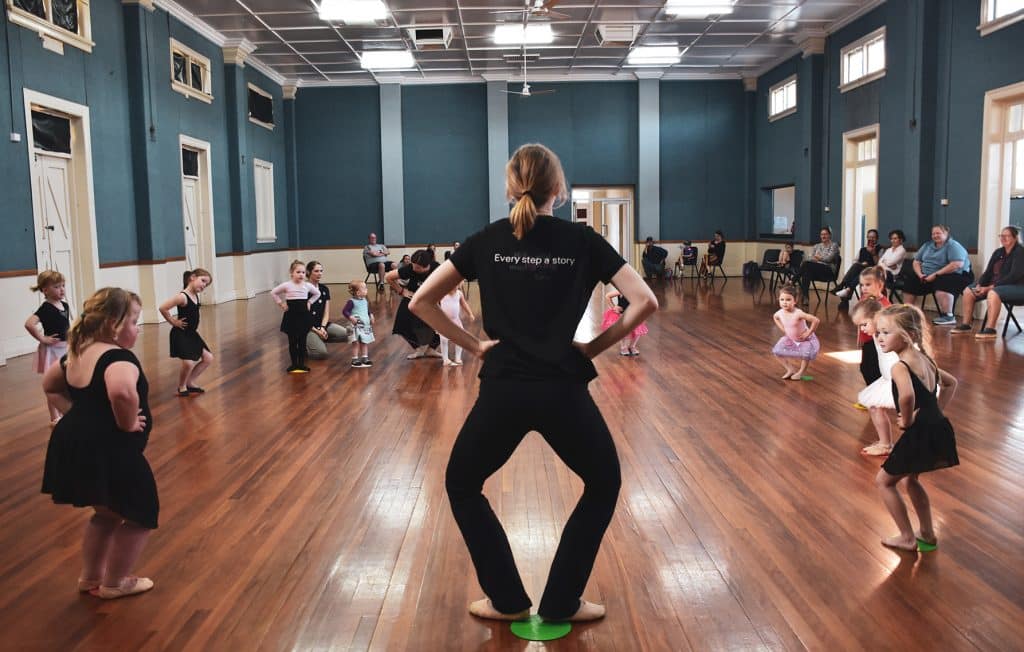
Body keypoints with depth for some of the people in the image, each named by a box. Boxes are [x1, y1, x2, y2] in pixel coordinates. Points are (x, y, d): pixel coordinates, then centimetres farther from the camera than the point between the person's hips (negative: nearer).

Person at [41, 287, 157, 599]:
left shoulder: (76, 353, 9)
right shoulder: (118, 357, -22)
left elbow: (50, 386, 27)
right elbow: (122, 392, -44)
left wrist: (79, 414, 16)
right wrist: (128, 424, -26)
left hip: (75, 446, 9)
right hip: (108, 453, -9)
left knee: (106, 514, 29)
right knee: (141, 515, 12)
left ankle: (90, 577, 41)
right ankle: (114, 584, 24)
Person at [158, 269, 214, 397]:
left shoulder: (195, 296, 5)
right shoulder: (182, 297, -22)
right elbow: (163, 308, -27)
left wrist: (195, 327, 14)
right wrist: (173, 322, -16)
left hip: (192, 334, 9)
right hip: (181, 334, -9)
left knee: (208, 358, 9)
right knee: (188, 363, -18)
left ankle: (190, 382, 21)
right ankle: (181, 387, 9)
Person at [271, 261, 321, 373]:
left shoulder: (308, 285, 0)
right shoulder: (287, 285, -7)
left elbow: (317, 294, 17)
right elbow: (273, 293, 2)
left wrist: (309, 302, 6)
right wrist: (281, 303, -3)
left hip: (304, 315, 2)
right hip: (291, 316, -2)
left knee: (302, 342, 6)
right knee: (292, 342, 5)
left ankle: (302, 364, 14)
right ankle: (294, 364, 13)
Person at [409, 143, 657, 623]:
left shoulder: (486, 241, 4)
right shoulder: (582, 240, 1)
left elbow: (421, 302, 2)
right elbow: (645, 302, -5)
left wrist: (472, 345, 6)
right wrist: (594, 347, 3)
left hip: (502, 390, 1)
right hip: (562, 390, 0)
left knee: (462, 485, 24)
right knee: (604, 484, 23)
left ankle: (508, 600, 27)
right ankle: (560, 603, 24)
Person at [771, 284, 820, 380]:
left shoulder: (798, 313, -35)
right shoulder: (780, 313, -15)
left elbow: (816, 320, -38)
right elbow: (775, 317, 13)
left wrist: (808, 333, -28)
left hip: (805, 340, -6)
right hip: (790, 339, 6)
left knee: (805, 354, -31)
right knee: (776, 351, -6)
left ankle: (800, 372, 0)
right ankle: (791, 369, 14)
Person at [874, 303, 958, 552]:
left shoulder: (900, 366, -19)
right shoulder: (924, 359, 10)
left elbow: (907, 395, -40)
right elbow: (951, 383, 26)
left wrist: (907, 420, -22)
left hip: (920, 435, -9)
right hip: (937, 430, 9)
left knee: (884, 481, 12)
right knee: (910, 479, 29)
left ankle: (908, 539, 19)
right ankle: (927, 535, 36)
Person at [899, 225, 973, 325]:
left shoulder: (953, 246, -10)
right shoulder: (927, 245, 12)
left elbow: (957, 265, -23)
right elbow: (916, 262, 14)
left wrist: (935, 275, -24)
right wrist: (920, 274, -8)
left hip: (953, 276, -7)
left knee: (940, 283, -37)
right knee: (909, 281, -1)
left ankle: (949, 317, -35)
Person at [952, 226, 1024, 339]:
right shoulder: (998, 252, 12)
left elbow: (1014, 276, -22)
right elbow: (988, 272, 9)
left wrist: (989, 287, -25)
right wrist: (979, 285, -12)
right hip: (997, 285, 9)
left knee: (993, 293, -37)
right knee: (968, 290, -1)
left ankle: (990, 329, -38)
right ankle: (965, 324, -1)